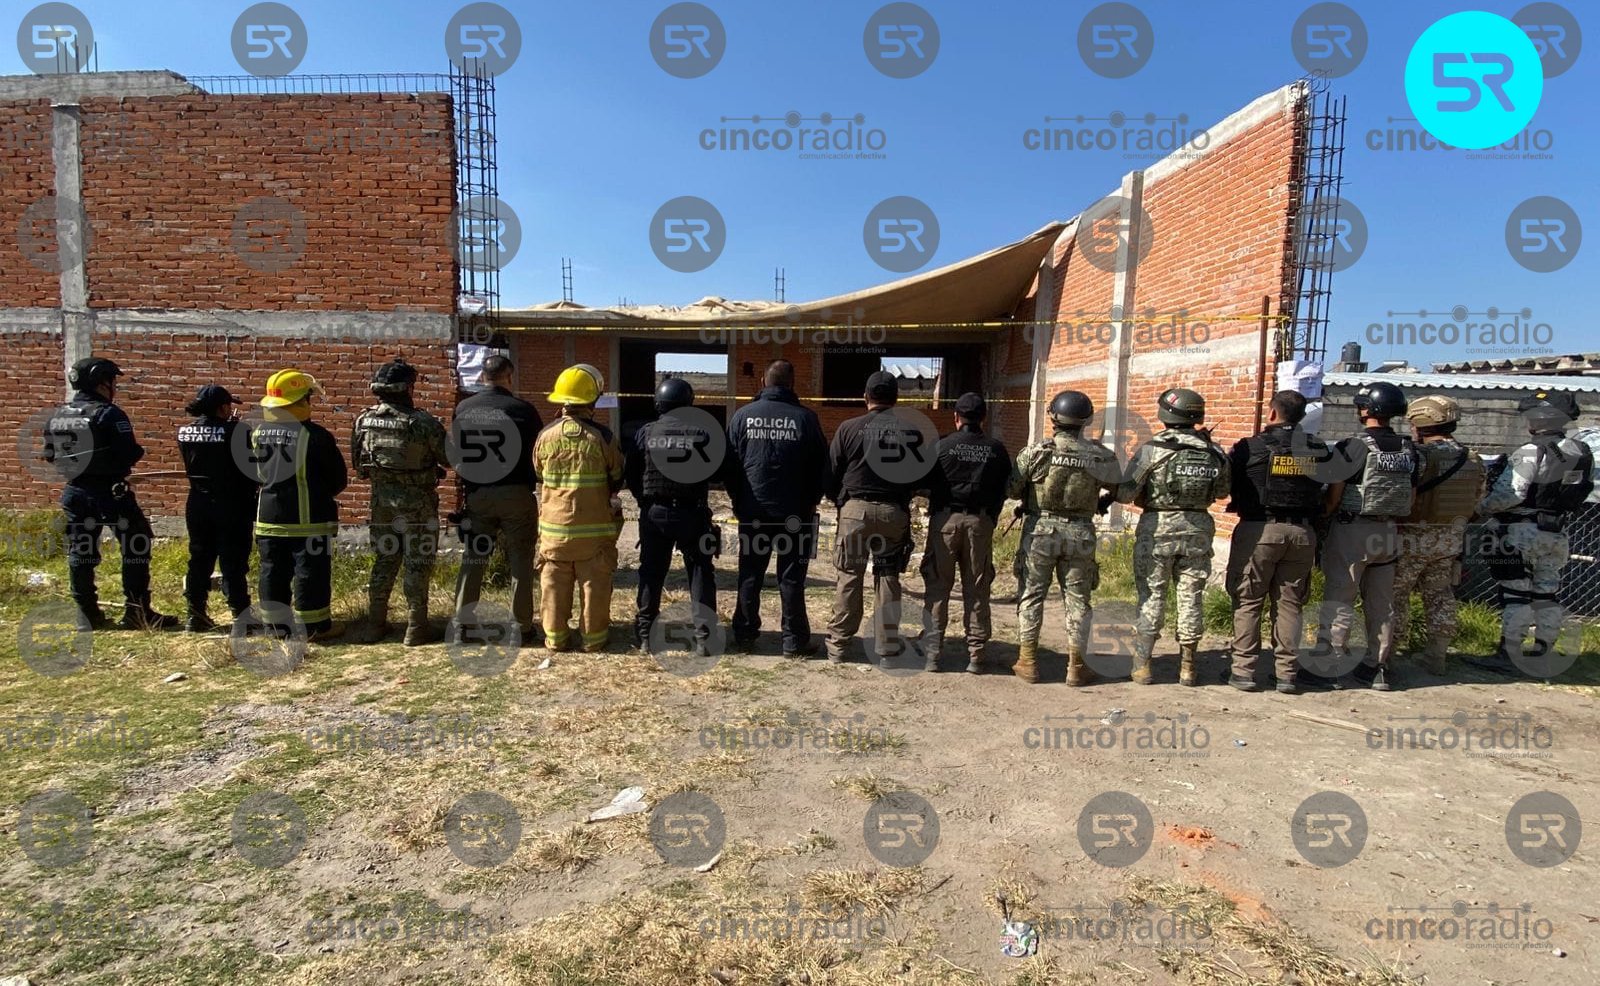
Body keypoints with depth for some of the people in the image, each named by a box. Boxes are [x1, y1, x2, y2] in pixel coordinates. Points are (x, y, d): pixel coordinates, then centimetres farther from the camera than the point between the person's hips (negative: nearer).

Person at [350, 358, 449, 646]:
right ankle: (416, 628, 11)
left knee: (384, 562, 17)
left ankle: (374, 624, 24)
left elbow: (357, 462, 7)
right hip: (418, 506, -5)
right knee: (417, 565, 5)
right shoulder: (423, 422, -18)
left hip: (381, 501, 5)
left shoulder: (364, 420, -2)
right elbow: (450, 458, -11)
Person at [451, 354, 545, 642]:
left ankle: (462, 623, 18)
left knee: (472, 561, 12)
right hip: (516, 494, -3)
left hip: (476, 496, 3)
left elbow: (455, 453, 8)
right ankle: (522, 627, 10)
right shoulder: (523, 409, -9)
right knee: (520, 563, 6)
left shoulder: (463, 409, 0)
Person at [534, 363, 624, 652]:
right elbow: (617, 479, 0)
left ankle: (556, 637, 20)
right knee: (594, 584, 8)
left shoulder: (546, 435, -4)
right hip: (595, 527, -2)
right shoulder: (602, 436, -11)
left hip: (554, 525, 2)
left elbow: (537, 475, 9)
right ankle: (594, 638, 16)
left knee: (554, 584, 13)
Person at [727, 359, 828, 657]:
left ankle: (744, 634, 20)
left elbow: (730, 463, 1)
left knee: (750, 575, 13)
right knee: (791, 577, 5)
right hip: (794, 513, -2)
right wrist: (811, 502, 10)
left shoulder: (743, 415, -2)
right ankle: (794, 641, 11)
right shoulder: (806, 417, -7)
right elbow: (821, 465, -3)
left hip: (752, 511, 2)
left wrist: (738, 500, 12)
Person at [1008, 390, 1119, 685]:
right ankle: (1076, 666, 17)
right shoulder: (1100, 456, -5)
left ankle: (1028, 663, 14)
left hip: (1041, 530, -1)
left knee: (1032, 595, 10)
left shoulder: (1035, 452, -11)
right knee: (1077, 598, 11)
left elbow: (1012, 489, -5)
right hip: (1080, 534, 1)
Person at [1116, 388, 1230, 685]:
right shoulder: (1214, 452, 1)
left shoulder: (1152, 449, -12)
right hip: (1198, 528, 3)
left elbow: (1125, 493, -13)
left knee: (1152, 595, 5)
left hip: (1158, 528, -3)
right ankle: (1187, 667, 18)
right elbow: (1223, 491, 15)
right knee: (1191, 596, 11)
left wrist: (1145, 498, 8)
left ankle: (1142, 664, 8)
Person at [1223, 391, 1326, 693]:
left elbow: (1224, 484, -3)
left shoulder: (1250, 447, -8)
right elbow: (1329, 493, 9)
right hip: (1302, 532, 4)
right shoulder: (1318, 450, 5)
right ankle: (1288, 673, 14)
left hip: (1259, 530, -4)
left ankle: (1244, 670, 5)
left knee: (1247, 602, 5)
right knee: (1289, 603, 11)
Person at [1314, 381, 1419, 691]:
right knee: (1382, 602, 13)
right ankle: (1378, 668, 21)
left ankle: (1329, 667, 1)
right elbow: (1412, 497, 12)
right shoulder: (1409, 451, 7)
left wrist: (1320, 515, 4)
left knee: (1339, 601, -2)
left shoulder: (1352, 447, -13)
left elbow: (1333, 496, -12)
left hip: (1351, 530, -6)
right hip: (1388, 534, 6)